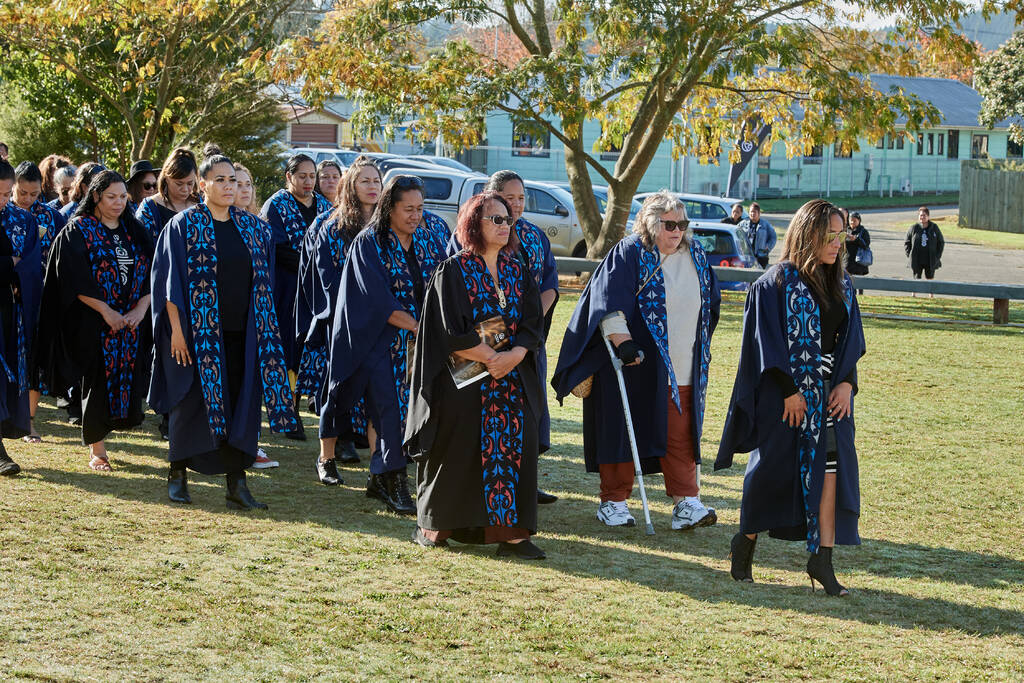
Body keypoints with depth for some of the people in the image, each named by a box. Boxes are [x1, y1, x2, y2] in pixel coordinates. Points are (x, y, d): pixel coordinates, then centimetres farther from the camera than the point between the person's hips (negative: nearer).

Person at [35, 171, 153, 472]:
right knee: (98, 381, -2)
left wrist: (141, 308, -8)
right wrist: (105, 311, -17)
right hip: (93, 322, -4)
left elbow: (151, 272, 7)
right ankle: (97, 449, 7)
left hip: (132, 320, 4)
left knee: (127, 377, -2)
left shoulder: (134, 231, 12)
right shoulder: (78, 230, -3)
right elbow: (75, 278, -11)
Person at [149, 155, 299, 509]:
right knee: (193, 401, 3)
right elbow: (169, 280, -6)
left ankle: (236, 485, 4)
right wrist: (177, 329, -12)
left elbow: (263, 281, 15)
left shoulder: (252, 227, 9)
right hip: (198, 331, -4)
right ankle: (177, 474, 19)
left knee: (241, 406, 1)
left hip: (241, 334, 4)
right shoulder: (184, 225, -3)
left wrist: (264, 329, 10)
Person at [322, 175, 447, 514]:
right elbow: (377, 299, -12)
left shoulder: (430, 242, 10)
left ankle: (379, 479, 16)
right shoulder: (368, 244, -4)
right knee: (391, 409, -9)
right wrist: (418, 326, -17)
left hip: (422, 344, 4)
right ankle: (395, 483, -2)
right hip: (383, 343, -4)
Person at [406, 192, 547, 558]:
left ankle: (511, 533, -1)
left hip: (514, 379, 4)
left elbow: (533, 323, 3)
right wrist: (491, 357, -14)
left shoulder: (519, 271, 11)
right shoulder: (454, 271, -3)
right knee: (457, 451, 1)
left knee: (514, 447, -3)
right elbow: (453, 330, -11)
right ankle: (433, 524, 17)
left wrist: (514, 355, -14)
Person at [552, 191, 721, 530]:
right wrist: (623, 341, -28)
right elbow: (609, 302, -16)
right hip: (635, 362, -4)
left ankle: (686, 502, 0)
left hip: (682, 368, 4)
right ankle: (614, 502, 11)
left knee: (680, 436, 0)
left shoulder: (695, 255, 10)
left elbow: (711, 301, 24)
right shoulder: (628, 254, -7)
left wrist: (699, 346, 23)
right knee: (624, 431, 2)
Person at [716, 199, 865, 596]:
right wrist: (789, 390, -16)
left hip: (829, 394, 5)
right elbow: (769, 341, -12)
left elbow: (851, 339, 12)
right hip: (786, 393, -5)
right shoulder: (778, 282, -9)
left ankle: (822, 557, -3)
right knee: (774, 469, 3)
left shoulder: (841, 284, 10)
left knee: (831, 468, -4)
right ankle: (746, 541, 22)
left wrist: (846, 382, -3)